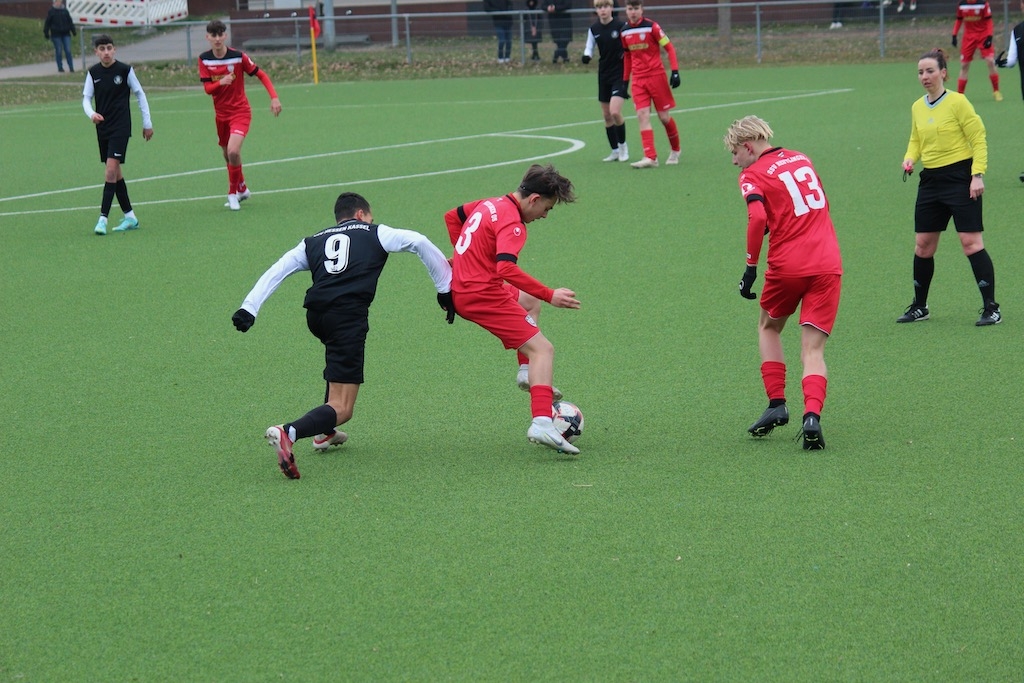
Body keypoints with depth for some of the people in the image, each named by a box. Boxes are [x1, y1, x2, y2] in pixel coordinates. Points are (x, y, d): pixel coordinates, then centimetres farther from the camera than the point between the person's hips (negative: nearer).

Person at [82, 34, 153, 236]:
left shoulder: (125, 70, -6)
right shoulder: (93, 73, 4)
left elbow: (140, 94, 3)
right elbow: (86, 97, 5)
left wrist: (147, 123, 5)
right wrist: (91, 113, -18)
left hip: (121, 127, -5)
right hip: (102, 127, 5)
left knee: (111, 169, -15)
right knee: (114, 172, 10)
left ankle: (103, 218, -17)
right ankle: (130, 217, 20)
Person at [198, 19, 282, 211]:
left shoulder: (238, 56, -15)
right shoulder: (204, 59, -4)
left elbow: (261, 75, -6)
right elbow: (207, 88, -6)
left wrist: (274, 97, -17)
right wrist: (221, 82, -28)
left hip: (240, 111, -5)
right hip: (221, 114, 5)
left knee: (233, 151, -24)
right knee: (227, 155, 16)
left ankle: (233, 193, -5)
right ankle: (242, 189, 40)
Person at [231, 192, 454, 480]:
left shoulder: (312, 242, 26)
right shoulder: (374, 234, 18)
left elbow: (276, 271, 17)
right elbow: (420, 243, 9)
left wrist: (249, 308, 11)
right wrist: (445, 288, 13)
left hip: (315, 315, 5)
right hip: (349, 314, -5)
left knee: (339, 357, 39)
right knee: (341, 409, -6)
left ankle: (324, 432, 32)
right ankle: (289, 433, -33)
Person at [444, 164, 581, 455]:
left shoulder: (489, 204, 11)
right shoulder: (511, 221, -18)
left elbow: (452, 216, 28)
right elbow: (507, 269, -32)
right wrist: (550, 295, -30)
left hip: (461, 287, 10)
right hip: (483, 295, -10)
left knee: (529, 301, 33)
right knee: (542, 349, -11)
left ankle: (527, 372, 19)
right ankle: (541, 424, -27)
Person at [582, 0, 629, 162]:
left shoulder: (621, 26, -12)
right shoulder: (594, 29, 2)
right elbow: (589, 47, 13)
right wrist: (587, 56, -9)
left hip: (620, 74, -6)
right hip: (604, 74, 6)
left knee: (615, 112, -17)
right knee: (606, 115, 9)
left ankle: (622, 145, 5)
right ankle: (615, 151, 21)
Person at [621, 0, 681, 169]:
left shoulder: (652, 27, -9)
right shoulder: (625, 32, 6)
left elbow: (669, 48, -7)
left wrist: (675, 71, -14)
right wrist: (625, 81, 19)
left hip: (656, 76, -4)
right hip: (638, 79, 4)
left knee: (664, 116, 3)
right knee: (642, 115, -11)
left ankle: (675, 151, 26)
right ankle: (650, 157, -17)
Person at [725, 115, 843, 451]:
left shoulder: (753, 175, -3)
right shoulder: (801, 159, 16)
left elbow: (758, 218, -20)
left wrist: (751, 267, -14)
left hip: (787, 266, -4)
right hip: (828, 264, 4)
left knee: (769, 328, 24)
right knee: (813, 350, 2)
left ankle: (777, 404, 15)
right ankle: (812, 415, -19)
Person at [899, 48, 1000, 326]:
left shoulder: (957, 102, -10)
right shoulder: (917, 107, 9)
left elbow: (979, 139, -10)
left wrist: (978, 175, -17)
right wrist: (910, 158, 2)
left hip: (960, 177, -7)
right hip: (931, 180, 7)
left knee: (971, 242, -10)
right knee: (923, 245, 8)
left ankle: (991, 308, -6)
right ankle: (919, 306, 22)